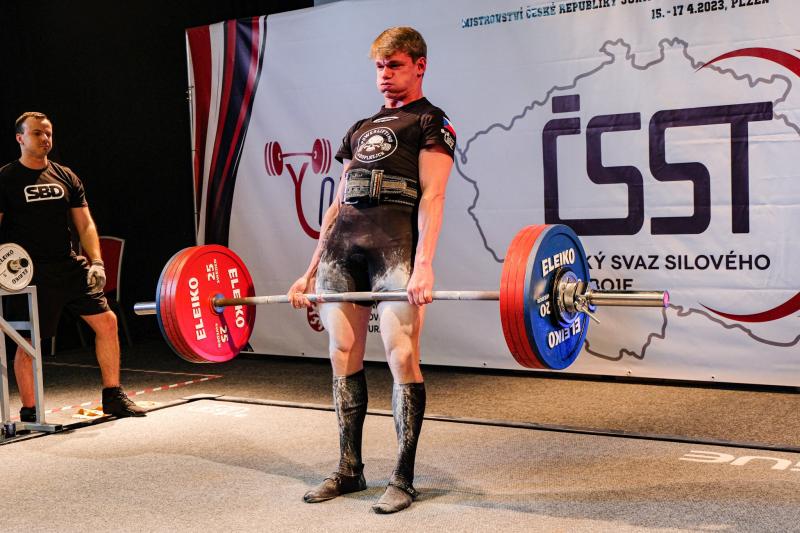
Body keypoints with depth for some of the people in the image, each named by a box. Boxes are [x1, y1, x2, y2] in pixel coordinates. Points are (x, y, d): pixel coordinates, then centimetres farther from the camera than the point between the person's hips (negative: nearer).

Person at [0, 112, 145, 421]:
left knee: (106, 320, 1)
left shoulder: (66, 177, 11)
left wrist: (96, 262, -3)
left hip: (70, 266, 5)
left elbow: (85, 224, 10)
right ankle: (29, 412, 14)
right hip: (30, 273, -5)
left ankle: (112, 397, 11)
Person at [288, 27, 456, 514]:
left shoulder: (431, 122, 9)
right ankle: (349, 470, 17)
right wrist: (312, 269, 17)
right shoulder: (360, 130, 27)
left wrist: (424, 266, -18)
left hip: (395, 242, -6)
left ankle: (403, 479, 0)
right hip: (342, 244, 6)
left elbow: (432, 196, -5)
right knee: (344, 358, 6)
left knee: (402, 357, -9)